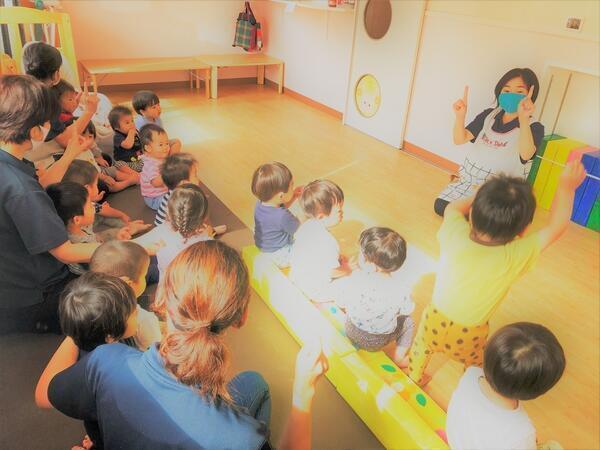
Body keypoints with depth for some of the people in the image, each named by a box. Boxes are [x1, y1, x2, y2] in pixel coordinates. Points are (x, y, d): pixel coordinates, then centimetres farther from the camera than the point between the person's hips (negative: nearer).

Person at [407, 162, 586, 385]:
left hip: (434, 320, 2)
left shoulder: (454, 235, -27)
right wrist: (566, 186, -8)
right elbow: (556, 226, -14)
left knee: (421, 347, 32)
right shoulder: (515, 257, -29)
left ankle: (414, 378, 56)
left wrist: (480, 199, 1)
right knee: (477, 367, 30)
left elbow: (453, 207, -2)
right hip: (467, 337, -1)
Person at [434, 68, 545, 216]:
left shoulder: (534, 127, -13)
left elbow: (526, 155, -35)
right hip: (468, 178, 5)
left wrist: (523, 119, -51)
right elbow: (459, 140, -7)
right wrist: (460, 116, -28)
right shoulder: (488, 115, 2)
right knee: (440, 206, -10)